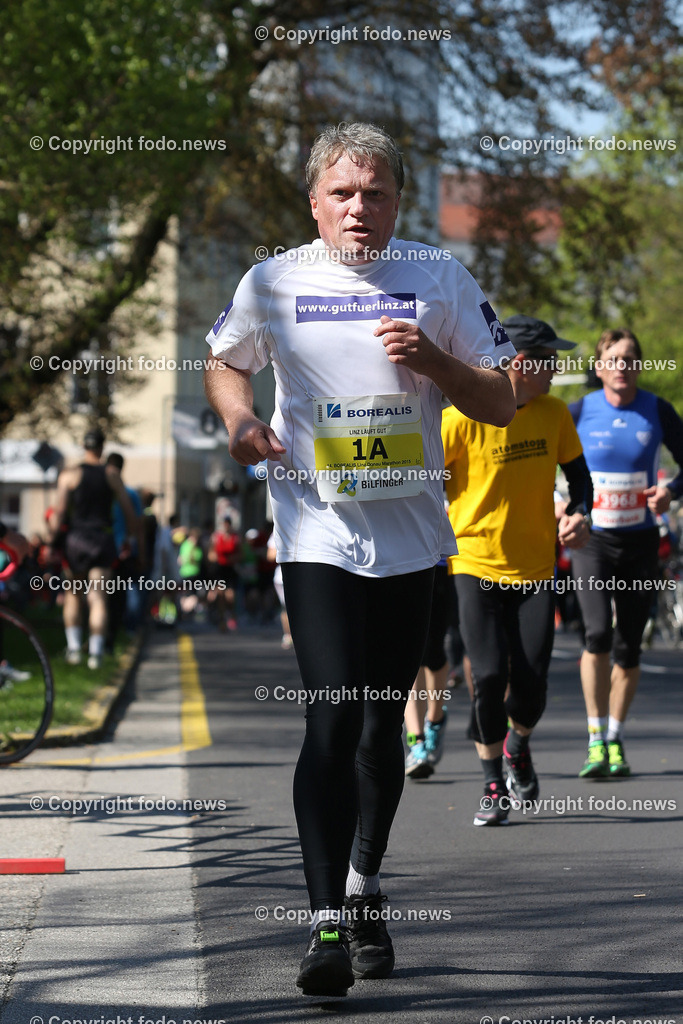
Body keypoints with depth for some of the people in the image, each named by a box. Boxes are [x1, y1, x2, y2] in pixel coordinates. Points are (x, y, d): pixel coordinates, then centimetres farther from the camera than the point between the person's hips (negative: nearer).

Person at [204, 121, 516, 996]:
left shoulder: (438, 280, 2)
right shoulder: (273, 283, 1)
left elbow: (500, 404, 4)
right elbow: (224, 361, 20)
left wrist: (430, 359, -14)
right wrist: (239, 417, -1)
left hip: (410, 537, 2)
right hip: (318, 534, -2)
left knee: (383, 722, 12)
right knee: (333, 717, -15)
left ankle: (364, 891, 31)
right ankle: (326, 924, -14)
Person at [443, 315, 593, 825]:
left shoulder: (554, 414, 3)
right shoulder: (461, 419, -11)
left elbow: (578, 474, 16)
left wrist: (579, 514, -4)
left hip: (536, 568, 3)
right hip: (477, 565, -3)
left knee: (530, 682, -5)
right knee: (490, 675, -11)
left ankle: (517, 746, 29)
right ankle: (494, 785, 7)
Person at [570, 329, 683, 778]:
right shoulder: (579, 412, -5)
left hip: (641, 540, 2)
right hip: (592, 539, -2)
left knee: (629, 648, 5)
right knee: (598, 633, -20)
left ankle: (615, 741, 21)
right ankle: (596, 741, -14)